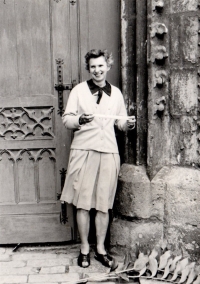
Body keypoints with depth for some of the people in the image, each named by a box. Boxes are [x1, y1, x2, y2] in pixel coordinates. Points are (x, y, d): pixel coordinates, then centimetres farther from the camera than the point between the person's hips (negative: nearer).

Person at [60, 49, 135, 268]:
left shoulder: (116, 93, 12)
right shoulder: (79, 90, 4)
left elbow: (120, 122, 17)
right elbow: (66, 120, 2)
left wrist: (128, 124, -5)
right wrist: (80, 120, -18)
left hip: (109, 152, 2)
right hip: (84, 151, -2)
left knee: (104, 205, 6)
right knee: (83, 203, 2)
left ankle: (100, 248, 19)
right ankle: (84, 248, 16)